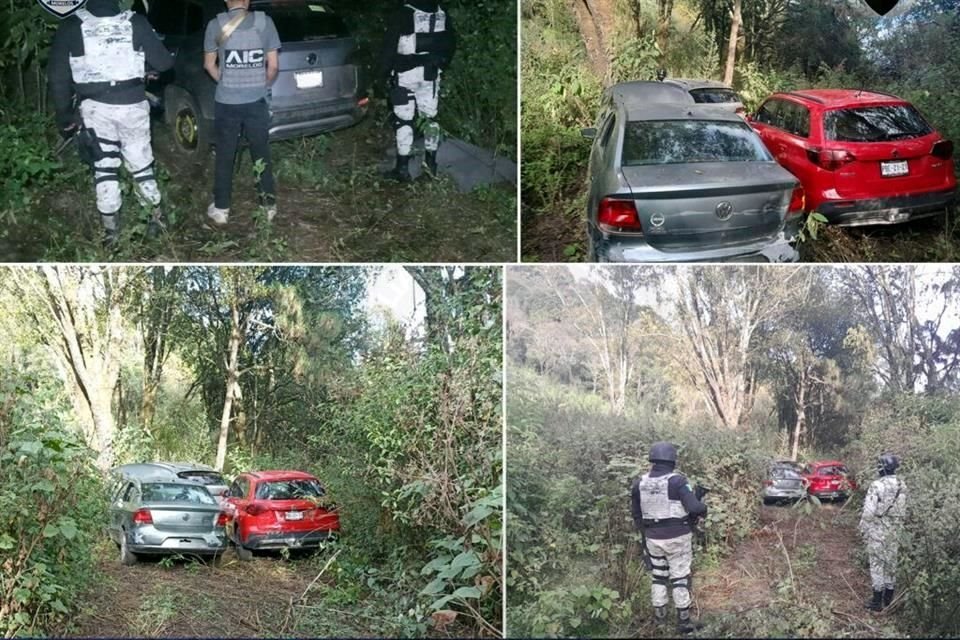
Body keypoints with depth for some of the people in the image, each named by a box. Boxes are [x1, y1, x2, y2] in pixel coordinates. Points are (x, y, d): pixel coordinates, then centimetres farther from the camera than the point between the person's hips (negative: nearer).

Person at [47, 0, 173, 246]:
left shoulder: (71, 26, -3)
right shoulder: (136, 23, -5)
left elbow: (57, 75, 0)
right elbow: (163, 62, 1)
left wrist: (64, 114, 9)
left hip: (95, 106, 0)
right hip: (132, 105, 0)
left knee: (104, 166, 9)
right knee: (141, 162, 14)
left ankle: (110, 228, 10)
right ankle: (157, 215, 24)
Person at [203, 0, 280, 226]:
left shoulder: (216, 25, -6)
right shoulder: (265, 22, -5)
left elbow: (209, 64, 5)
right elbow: (273, 66, 0)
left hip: (226, 103, -1)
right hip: (256, 101, 1)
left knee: (224, 156, 11)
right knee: (261, 154, 13)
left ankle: (221, 209, 17)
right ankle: (269, 205, 20)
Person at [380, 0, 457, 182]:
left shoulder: (402, 15, -13)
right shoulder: (442, 15, 1)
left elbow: (389, 47, -10)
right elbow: (451, 46, 12)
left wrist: (387, 70, 3)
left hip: (405, 74, -4)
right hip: (432, 75, 4)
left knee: (404, 120, 2)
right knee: (430, 117, 16)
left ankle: (403, 167, 2)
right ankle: (431, 162, 21)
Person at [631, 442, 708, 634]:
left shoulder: (639, 483, -2)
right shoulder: (677, 481, -17)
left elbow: (636, 514, 8)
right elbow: (694, 508, -22)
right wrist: (704, 510, 1)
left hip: (653, 538, 4)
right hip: (677, 537, -4)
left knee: (658, 576, 18)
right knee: (680, 578, 4)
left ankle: (659, 615, 25)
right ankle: (683, 620, 8)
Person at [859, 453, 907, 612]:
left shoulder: (877, 486, -18)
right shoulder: (902, 486, 1)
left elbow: (869, 512, -18)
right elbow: (903, 510, 6)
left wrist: (863, 530, -6)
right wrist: (897, 524, 17)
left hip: (877, 530, -6)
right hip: (894, 530, 6)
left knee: (877, 563, 1)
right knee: (891, 562, 14)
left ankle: (877, 601, 3)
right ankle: (889, 599, 23)